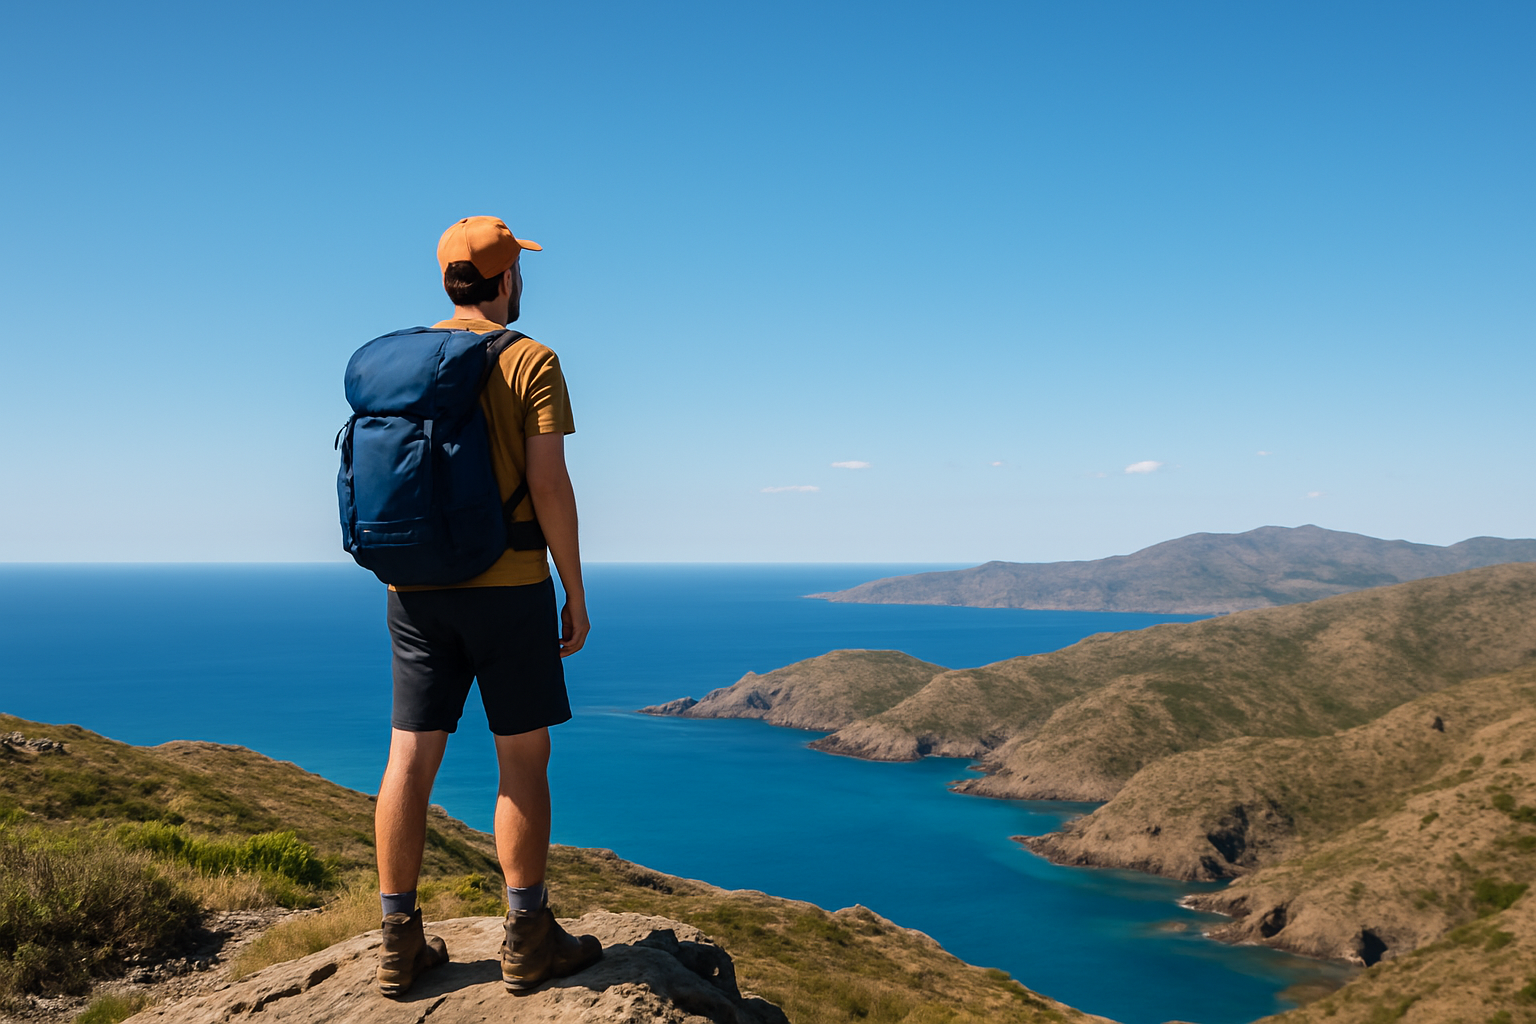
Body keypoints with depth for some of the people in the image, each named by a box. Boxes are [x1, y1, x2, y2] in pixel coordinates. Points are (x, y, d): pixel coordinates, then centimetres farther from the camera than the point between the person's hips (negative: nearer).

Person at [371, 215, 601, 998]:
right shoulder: (530, 360, -5)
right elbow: (548, 485, -12)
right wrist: (576, 594, -5)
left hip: (417, 589, 5)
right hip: (507, 585, -5)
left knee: (410, 759, 7)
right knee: (522, 759, 4)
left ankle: (399, 945, 14)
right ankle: (527, 941, 11)